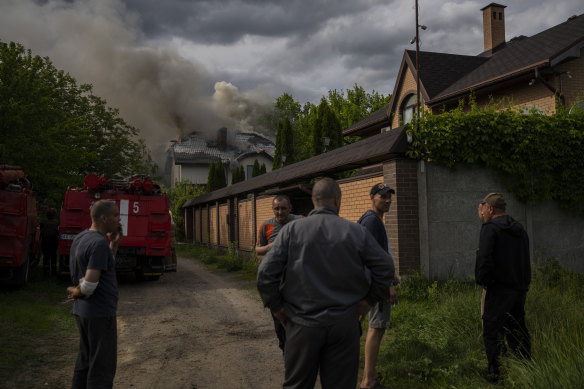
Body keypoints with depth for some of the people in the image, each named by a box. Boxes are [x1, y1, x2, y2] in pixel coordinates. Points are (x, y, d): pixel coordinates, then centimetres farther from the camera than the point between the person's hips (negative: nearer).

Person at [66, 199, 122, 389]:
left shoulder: (80, 238, 10)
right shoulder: (99, 243, -20)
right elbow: (90, 283, -26)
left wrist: (114, 244, 8)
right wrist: (77, 292, -6)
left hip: (82, 310, 10)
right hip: (99, 313, -10)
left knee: (85, 361, 19)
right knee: (102, 367, -2)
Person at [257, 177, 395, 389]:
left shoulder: (291, 230, -4)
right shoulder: (356, 232, -2)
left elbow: (266, 272, -10)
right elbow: (385, 268, -2)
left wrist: (277, 307, 1)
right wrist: (369, 300, 8)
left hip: (303, 323, 0)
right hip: (344, 324, 1)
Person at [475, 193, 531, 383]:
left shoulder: (490, 228, -11)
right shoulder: (519, 229, 14)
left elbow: (484, 259, -20)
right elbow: (526, 260, 17)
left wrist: (481, 280, -6)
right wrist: (524, 284, 18)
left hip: (499, 289, -8)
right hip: (520, 289, 8)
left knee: (492, 331, -2)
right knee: (517, 330, 17)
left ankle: (495, 373, -4)